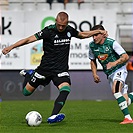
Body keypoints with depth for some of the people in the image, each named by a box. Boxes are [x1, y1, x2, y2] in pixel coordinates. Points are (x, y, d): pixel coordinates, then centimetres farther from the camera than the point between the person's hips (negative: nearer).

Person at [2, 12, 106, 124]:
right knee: (26, 92, 9)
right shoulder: (48, 31, -15)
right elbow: (29, 39, -18)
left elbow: (82, 35, 23)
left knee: (65, 89, -28)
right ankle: (28, 74, 42)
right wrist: (11, 47, -25)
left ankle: (53, 116, -35)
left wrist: (98, 31, 18)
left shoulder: (69, 30, 0)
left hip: (61, 69, 2)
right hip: (46, 67, -2)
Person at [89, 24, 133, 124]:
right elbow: (93, 61, 17)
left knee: (115, 90, -33)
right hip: (109, 74, 6)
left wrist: (115, 63, -34)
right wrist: (95, 74, 6)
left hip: (119, 69, -6)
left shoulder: (111, 43, -16)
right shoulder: (92, 46, -1)